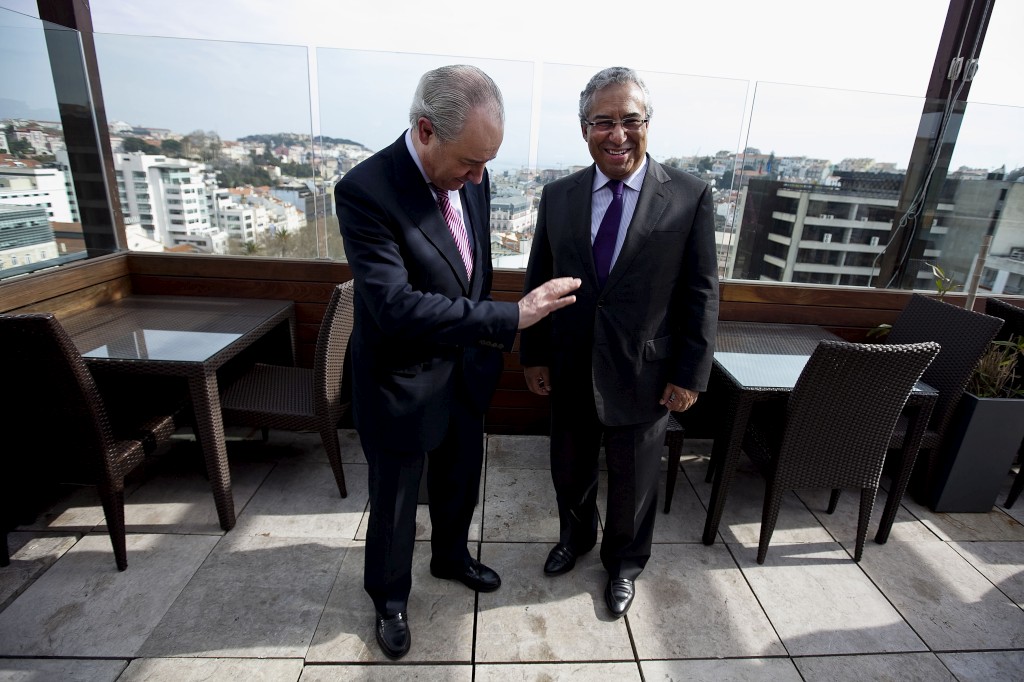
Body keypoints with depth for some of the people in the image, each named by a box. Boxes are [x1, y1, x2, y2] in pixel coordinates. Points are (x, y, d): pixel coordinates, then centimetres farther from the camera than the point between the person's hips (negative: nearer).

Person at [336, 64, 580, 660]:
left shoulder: (472, 177, -4)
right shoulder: (365, 191, -25)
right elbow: (396, 306, -33)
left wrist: (487, 341, 13)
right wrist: (510, 318, -33)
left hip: (467, 372, 6)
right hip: (403, 384, -5)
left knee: (460, 480, 26)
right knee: (395, 503, 17)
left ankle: (451, 555, 56)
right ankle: (390, 596, 47)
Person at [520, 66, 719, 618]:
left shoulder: (690, 197, -8)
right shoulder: (558, 196, -1)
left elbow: (702, 293, -6)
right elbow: (537, 280, 3)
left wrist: (690, 375, -8)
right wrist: (534, 356, 1)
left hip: (643, 377, -2)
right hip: (569, 372, 3)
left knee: (633, 484, 18)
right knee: (570, 471, 22)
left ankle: (624, 562, 47)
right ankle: (575, 537, 53)